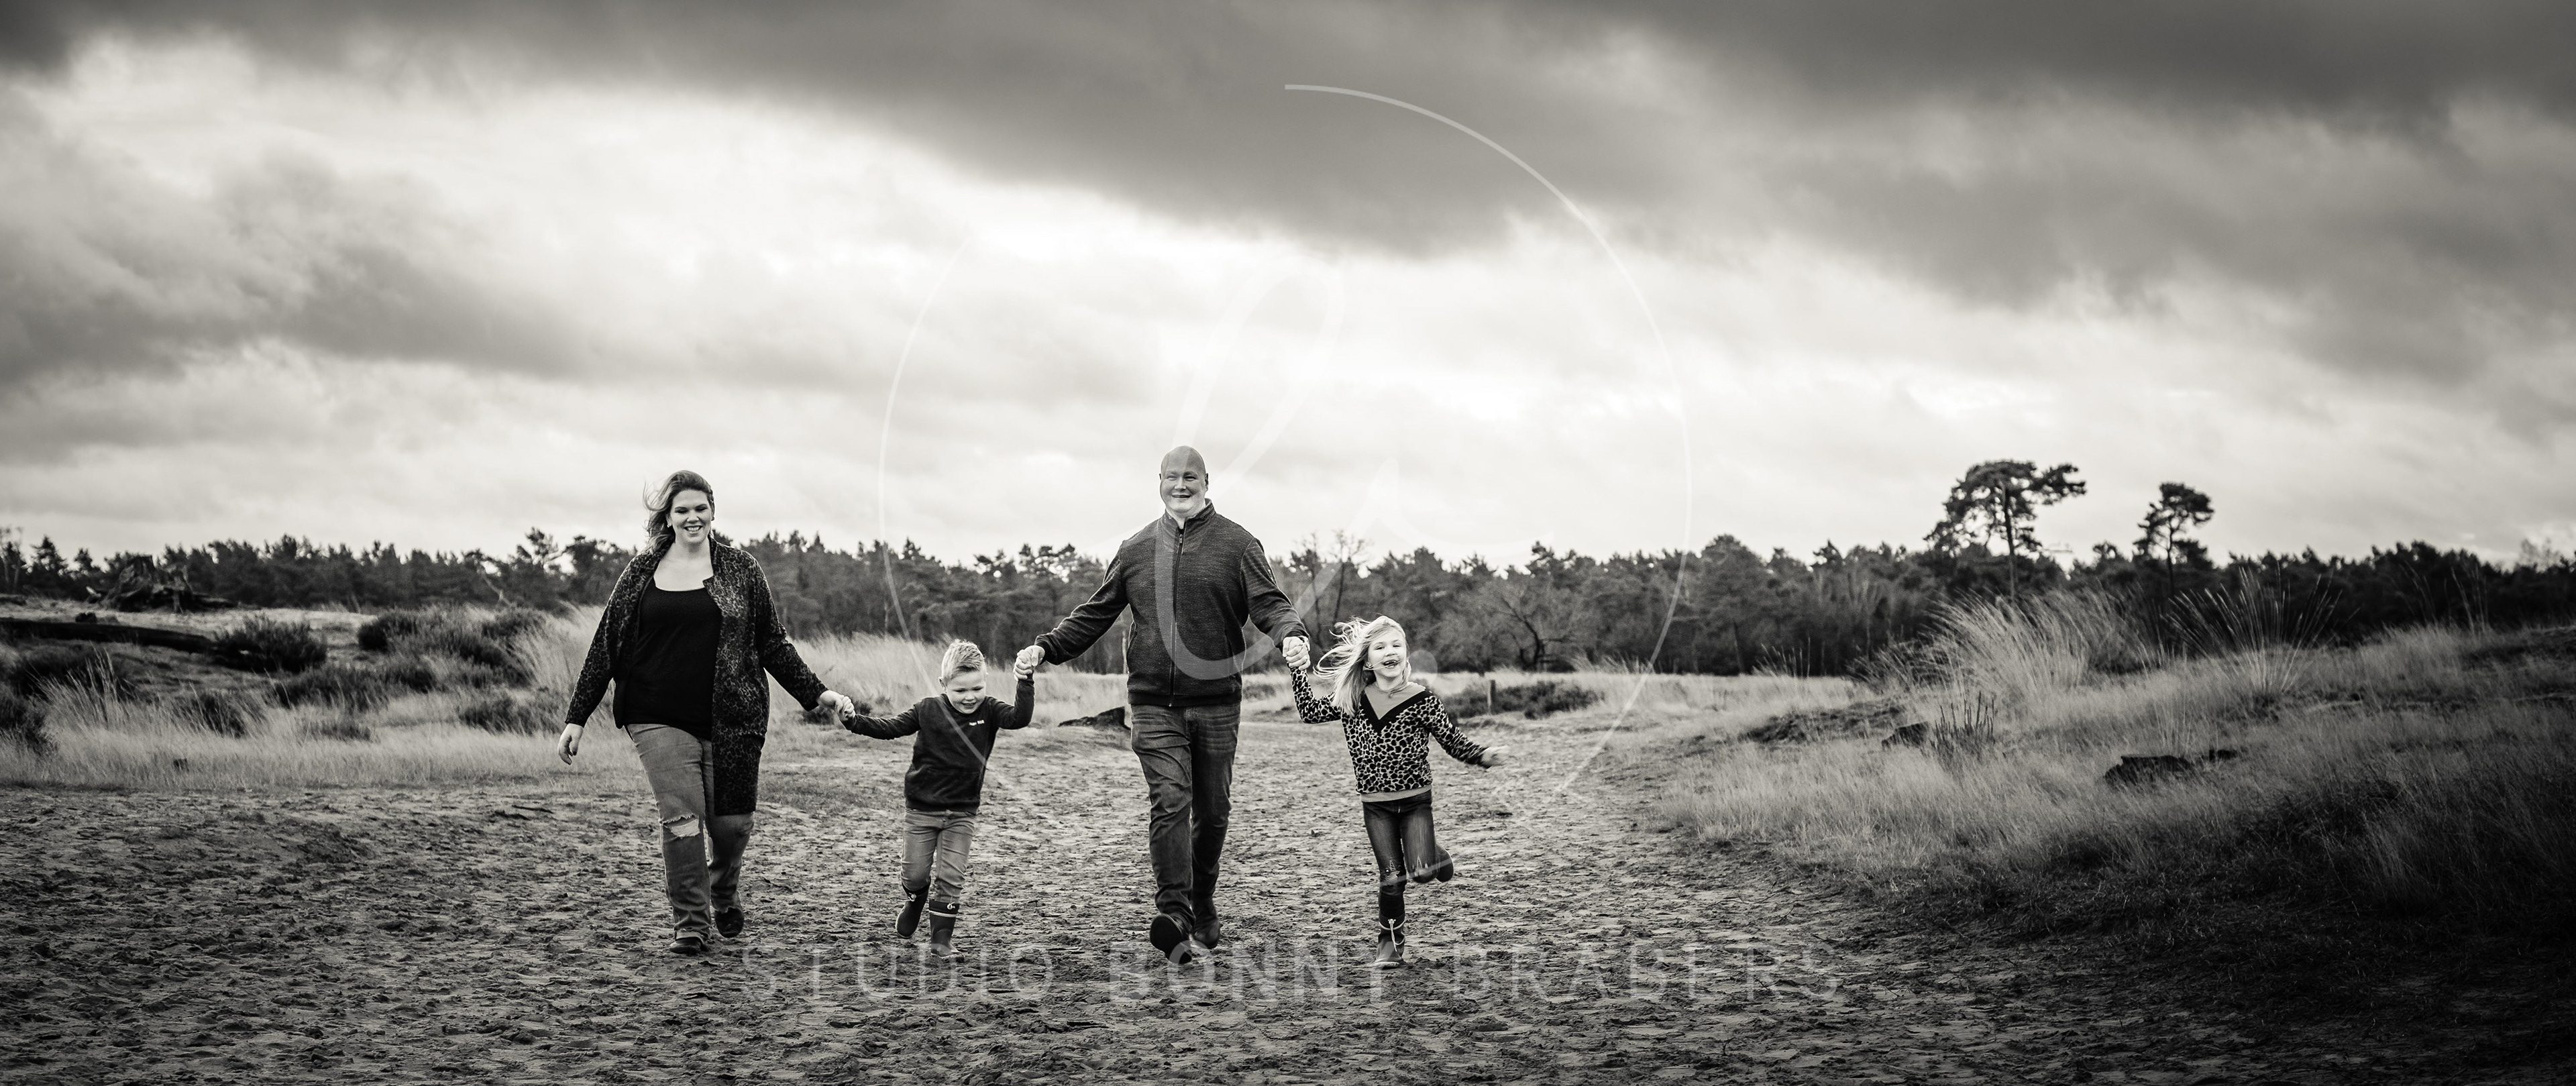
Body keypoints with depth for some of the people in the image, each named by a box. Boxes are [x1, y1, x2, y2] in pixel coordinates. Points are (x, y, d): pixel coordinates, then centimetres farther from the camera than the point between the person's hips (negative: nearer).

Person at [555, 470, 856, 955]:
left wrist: (817, 693, 6)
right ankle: (689, 926, 1)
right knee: (681, 819, -11)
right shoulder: (641, 572, 7)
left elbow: (773, 644, 12)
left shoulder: (740, 570, 7)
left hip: (732, 720, 0)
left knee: (732, 825, 3)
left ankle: (724, 894, 34)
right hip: (659, 720, 0)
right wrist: (576, 718, 7)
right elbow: (606, 645, 10)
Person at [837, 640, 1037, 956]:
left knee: (951, 876, -2)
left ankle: (942, 936, 11)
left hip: (962, 811, 0)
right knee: (916, 872, 8)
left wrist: (1026, 684, -38)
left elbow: (1019, 718, -23)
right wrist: (855, 721, -18)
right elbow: (890, 727, -5)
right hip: (922, 808, 0)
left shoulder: (989, 711, -6)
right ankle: (914, 904, 41)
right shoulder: (929, 710, -8)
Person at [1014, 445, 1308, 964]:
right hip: (1154, 703, 0)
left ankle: (1202, 910, 25)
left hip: (1216, 702, 0)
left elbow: (1269, 603, -3)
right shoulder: (1136, 549, 12)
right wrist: (1046, 647, 6)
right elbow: (1095, 614, 17)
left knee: (1212, 810, 7)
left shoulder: (1236, 543, 4)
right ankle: (1174, 915, -23)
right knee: (1170, 800, -15)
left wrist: (1291, 635, -25)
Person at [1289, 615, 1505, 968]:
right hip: (1375, 806, 2)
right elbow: (1310, 712, 9)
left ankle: (1438, 856, 22)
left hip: (1415, 800, -2)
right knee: (1391, 876, 0)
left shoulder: (1421, 700, -9)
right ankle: (1390, 944, 17)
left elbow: (1454, 743, -4)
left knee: (1422, 872, -14)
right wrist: (1298, 668, 4)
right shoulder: (1351, 698, -1)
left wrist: (1483, 756, -21)